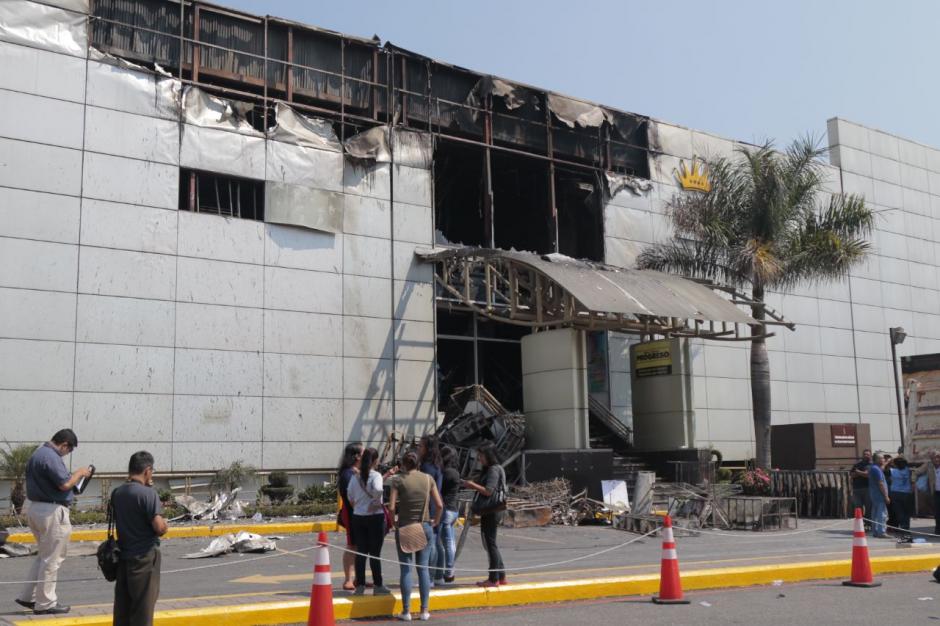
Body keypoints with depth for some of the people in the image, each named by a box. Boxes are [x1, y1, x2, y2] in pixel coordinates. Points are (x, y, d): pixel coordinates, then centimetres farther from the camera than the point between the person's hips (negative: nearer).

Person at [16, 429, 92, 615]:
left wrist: (74, 476, 13)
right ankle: (45, 603, 8)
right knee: (52, 559, 1)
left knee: (44, 556, 21)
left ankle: (27, 596, 23)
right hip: (51, 511, -10)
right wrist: (79, 473, -8)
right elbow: (65, 484, -24)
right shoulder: (51, 457, -20)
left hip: (34, 507, 10)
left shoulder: (38, 453, 13)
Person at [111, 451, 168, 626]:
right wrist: (165, 523, 0)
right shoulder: (148, 493, -18)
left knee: (122, 605, 15)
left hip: (123, 556, 7)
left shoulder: (117, 493, 5)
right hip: (144, 557, -7)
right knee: (143, 606, 1)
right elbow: (159, 527, -24)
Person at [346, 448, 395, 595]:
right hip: (375, 517, -5)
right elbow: (377, 489, -28)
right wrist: (377, 503, -13)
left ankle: (360, 585, 11)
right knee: (375, 553, 2)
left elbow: (350, 496, 5)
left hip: (358, 517, 5)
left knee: (360, 552, 9)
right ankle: (378, 586, 8)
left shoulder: (355, 477, 5)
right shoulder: (376, 475, -11)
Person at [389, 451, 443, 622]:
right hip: (425, 526, 2)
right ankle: (424, 611, 10)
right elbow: (439, 505, -2)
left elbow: (391, 507, -12)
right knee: (423, 568, 8)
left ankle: (406, 611, 6)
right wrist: (435, 522, 12)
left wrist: (393, 522, 4)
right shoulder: (428, 479, 1)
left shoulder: (399, 481, -6)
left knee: (406, 569, 4)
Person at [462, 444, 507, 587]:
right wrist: (474, 486, 10)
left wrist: (473, 485, -14)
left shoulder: (493, 470, -14)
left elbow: (488, 491, -23)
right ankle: (501, 576, 22)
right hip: (490, 512, 10)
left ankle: (493, 579, 3)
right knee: (491, 544, 15)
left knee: (490, 544, -4)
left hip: (491, 513, -10)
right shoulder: (494, 469, 16)